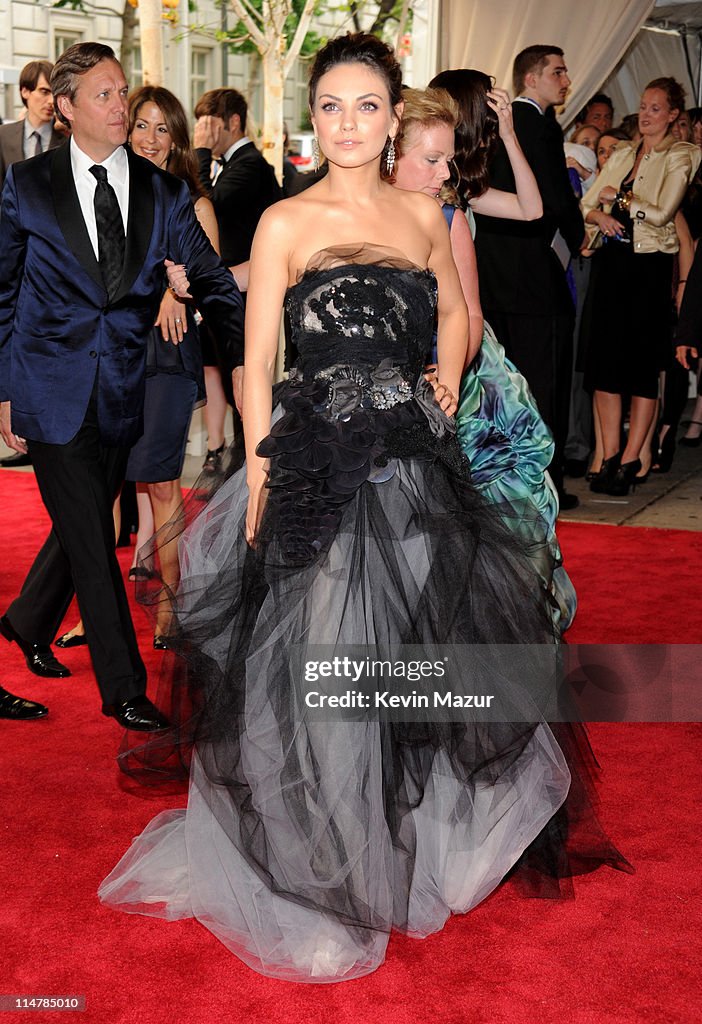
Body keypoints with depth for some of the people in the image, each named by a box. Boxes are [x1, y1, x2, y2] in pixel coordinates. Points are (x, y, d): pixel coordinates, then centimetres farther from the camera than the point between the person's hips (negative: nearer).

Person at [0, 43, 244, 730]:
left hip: (123, 389, 3)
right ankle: (124, 688, 10)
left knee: (83, 523, 17)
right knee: (92, 541, -2)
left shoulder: (163, 193, 3)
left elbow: (211, 279, -1)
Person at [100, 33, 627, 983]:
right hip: (321, 467, -4)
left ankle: (429, 832, 39)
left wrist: (448, 379, 5)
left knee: (430, 646, 13)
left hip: (415, 465, 5)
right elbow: (257, 363, -5)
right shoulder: (286, 221, -3)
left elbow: (455, 309, 24)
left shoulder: (423, 212, 9)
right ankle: (326, 868, 21)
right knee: (322, 662, 0)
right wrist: (261, 481, -12)